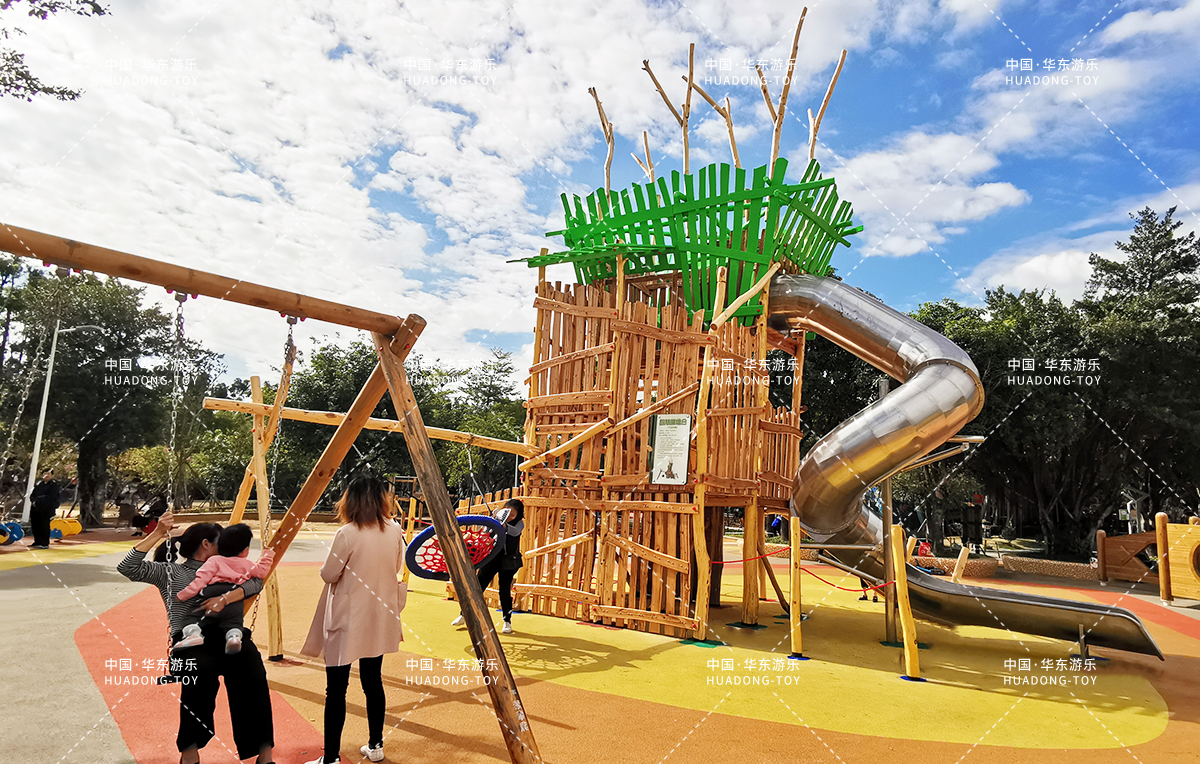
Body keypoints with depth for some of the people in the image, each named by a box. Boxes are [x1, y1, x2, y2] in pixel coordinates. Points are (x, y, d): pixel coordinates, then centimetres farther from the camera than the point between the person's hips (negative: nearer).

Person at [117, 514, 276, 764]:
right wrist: (158, 534, -5)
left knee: (251, 671, -28)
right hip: (190, 639, -2)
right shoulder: (169, 571, 15)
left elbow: (255, 582, 8)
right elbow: (127, 568, 1)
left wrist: (225, 598, -11)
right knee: (201, 671, -36)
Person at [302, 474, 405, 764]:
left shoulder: (347, 534, -18)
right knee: (373, 681, 16)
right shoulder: (395, 531, -2)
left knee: (336, 689, 3)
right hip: (379, 620, 5)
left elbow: (328, 574, -10)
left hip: (347, 621, -5)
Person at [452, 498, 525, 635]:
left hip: (508, 561, -2)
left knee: (504, 590, -2)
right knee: (478, 586, 4)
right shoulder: (495, 520, 1)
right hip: (492, 558, 2)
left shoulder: (519, 523, -5)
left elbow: (515, 531, -27)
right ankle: (464, 615, 17)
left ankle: (507, 621, 14)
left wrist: (504, 526, -46)